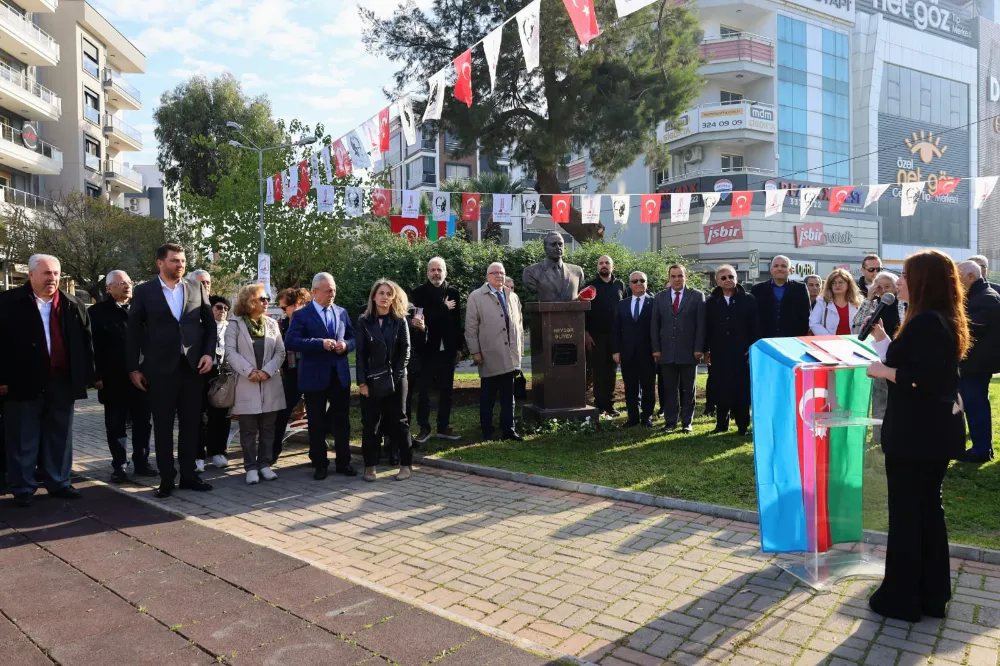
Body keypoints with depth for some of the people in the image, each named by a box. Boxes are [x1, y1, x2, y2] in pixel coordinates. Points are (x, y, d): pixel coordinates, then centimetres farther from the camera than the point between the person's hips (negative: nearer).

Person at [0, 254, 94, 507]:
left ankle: (58, 482, 22)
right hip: (23, 382, -3)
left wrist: (88, 375, 4)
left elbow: (86, 342, 8)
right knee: (23, 439, 7)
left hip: (62, 382, 3)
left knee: (59, 437, 11)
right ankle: (23, 488, 18)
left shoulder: (73, 305, 7)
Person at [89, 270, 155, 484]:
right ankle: (119, 466, 16)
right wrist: (97, 376, -9)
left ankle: (141, 462, 19)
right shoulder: (97, 311, 1)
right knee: (116, 425, 7)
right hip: (113, 379, -2)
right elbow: (94, 346, -3)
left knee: (143, 423, 8)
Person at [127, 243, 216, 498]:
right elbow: (134, 331, 2)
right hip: (160, 368, -2)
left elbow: (209, 323, 10)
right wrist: (134, 367, 0)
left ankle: (188, 475, 20)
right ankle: (166, 479, 15)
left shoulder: (197, 287, 6)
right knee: (163, 426, 6)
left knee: (190, 424, 9)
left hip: (193, 366, 2)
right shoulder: (144, 291, 1)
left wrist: (208, 353, -2)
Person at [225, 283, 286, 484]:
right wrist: (249, 371, -17)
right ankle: (251, 467, 11)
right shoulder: (235, 323, 1)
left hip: (270, 384, 3)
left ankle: (264, 464, 17)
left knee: (267, 428, 8)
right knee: (248, 430, 3)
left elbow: (280, 351, 5)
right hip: (247, 385, -3)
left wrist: (268, 371, -10)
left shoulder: (272, 323, 11)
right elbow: (230, 351, -8)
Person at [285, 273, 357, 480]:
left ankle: (344, 462, 20)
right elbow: (290, 342, -16)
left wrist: (345, 345, -8)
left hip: (340, 375, 4)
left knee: (342, 421, 9)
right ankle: (320, 464, 19)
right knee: (317, 424, 7)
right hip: (315, 376, -3)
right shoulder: (302, 315, -4)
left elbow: (352, 337, 15)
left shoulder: (342, 312, 10)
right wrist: (320, 343, -22)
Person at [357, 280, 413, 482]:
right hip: (371, 380, 1)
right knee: (370, 423, 4)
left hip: (395, 379, -1)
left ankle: (406, 464, 11)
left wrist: (395, 376, -10)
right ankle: (370, 465, 14)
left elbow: (405, 351, -1)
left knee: (398, 421, 3)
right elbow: (360, 354, -1)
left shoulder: (400, 321, 2)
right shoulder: (364, 321, 3)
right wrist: (362, 381, -9)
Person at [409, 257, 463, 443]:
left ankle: (443, 426, 19)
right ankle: (424, 428, 12)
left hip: (447, 349, 3)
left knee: (446, 390, 9)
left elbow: (457, 322, 9)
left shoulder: (453, 293, 6)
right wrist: (444, 308, -13)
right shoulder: (419, 292, -3)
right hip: (426, 348, -3)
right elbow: (420, 317, -16)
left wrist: (458, 348, 9)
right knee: (423, 390, 3)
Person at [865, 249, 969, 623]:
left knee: (905, 513, 1)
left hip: (916, 433, -10)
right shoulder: (943, 321, 11)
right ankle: (932, 594, 28)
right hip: (936, 430, 10)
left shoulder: (925, 323, -20)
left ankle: (902, 599, 13)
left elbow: (922, 379, -27)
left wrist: (882, 371, -13)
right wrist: (880, 337, 13)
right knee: (928, 508, 17)